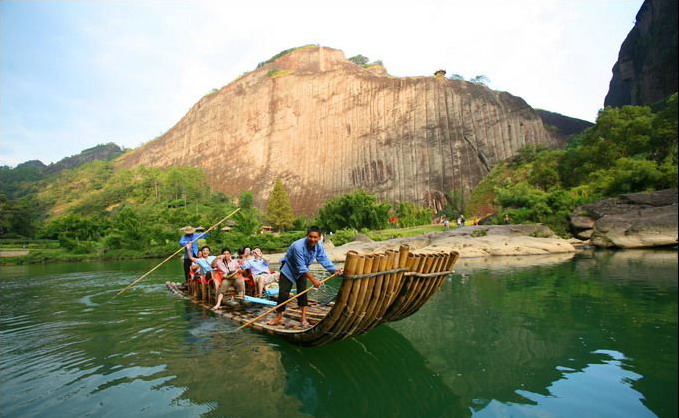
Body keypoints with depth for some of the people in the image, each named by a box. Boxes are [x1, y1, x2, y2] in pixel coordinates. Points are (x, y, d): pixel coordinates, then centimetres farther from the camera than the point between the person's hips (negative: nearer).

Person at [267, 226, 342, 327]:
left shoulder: (319, 247, -16)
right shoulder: (298, 246, -37)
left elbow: (324, 259, -15)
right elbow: (302, 267, -36)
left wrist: (334, 270, -31)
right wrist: (313, 279, -37)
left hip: (302, 271, 5)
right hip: (288, 269, -5)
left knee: (302, 292, -1)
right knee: (283, 293, -6)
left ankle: (303, 317, 11)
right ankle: (278, 317, 11)